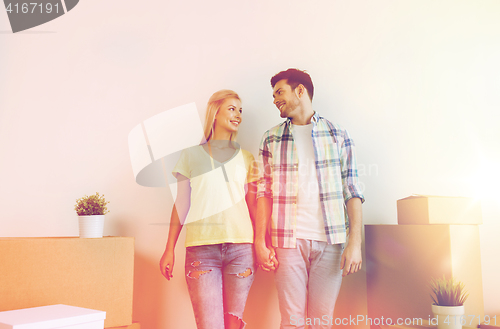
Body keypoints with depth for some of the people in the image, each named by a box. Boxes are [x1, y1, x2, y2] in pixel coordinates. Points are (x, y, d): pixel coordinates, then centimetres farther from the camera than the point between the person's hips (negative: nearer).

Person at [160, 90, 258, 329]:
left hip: (241, 246, 2)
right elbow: (181, 204, 11)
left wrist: (252, 187, -3)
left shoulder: (246, 159, 14)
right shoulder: (191, 155, 11)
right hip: (201, 247, -1)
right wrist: (169, 249, 9)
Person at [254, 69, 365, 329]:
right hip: (287, 241, 1)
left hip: (330, 241, 0)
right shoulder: (271, 139, 10)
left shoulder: (338, 136, 7)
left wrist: (355, 241, -7)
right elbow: (263, 192, 6)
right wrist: (260, 243, -2)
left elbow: (352, 191, 2)